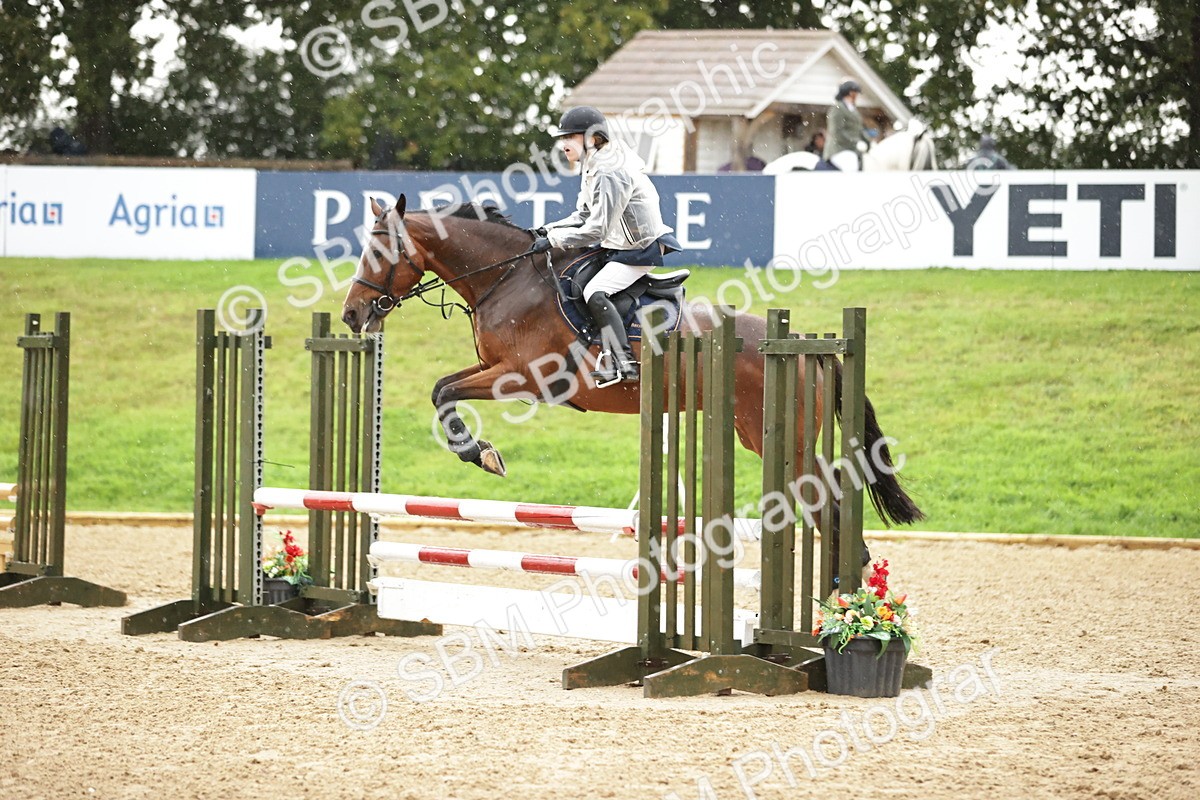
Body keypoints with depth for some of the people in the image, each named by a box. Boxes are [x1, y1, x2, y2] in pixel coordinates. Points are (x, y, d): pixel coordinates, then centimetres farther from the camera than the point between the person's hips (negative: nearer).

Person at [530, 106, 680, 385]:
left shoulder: (610, 173, -24)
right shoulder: (593, 167, 9)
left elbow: (596, 230, -27)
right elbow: (583, 216, 15)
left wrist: (553, 240, -21)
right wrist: (548, 230, 1)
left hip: (640, 249, -11)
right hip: (616, 245, 11)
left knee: (595, 293, -25)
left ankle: (625, 363, -26)